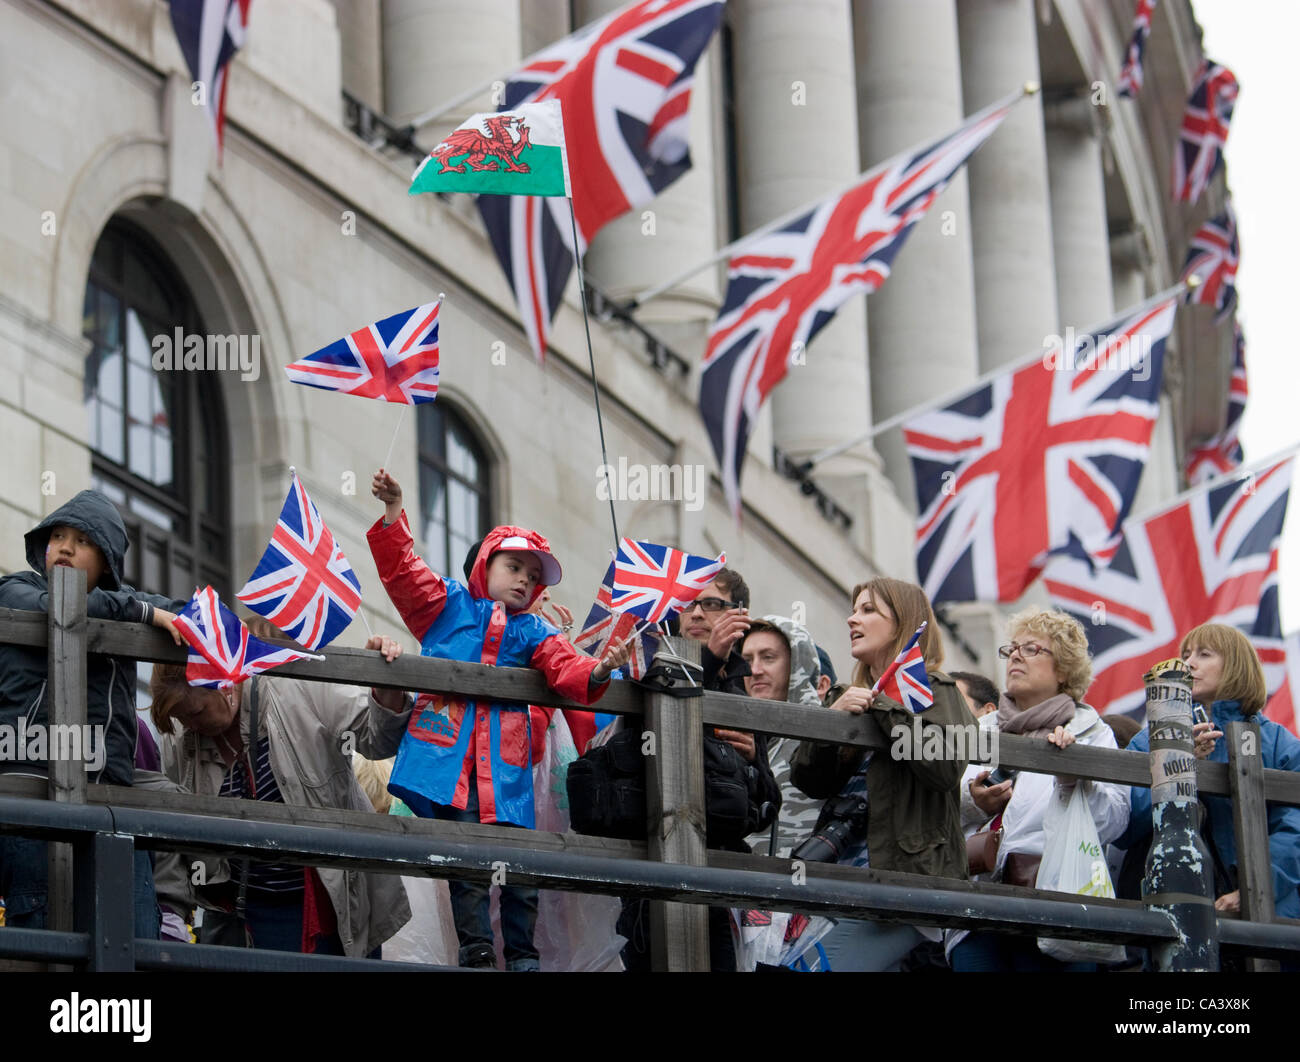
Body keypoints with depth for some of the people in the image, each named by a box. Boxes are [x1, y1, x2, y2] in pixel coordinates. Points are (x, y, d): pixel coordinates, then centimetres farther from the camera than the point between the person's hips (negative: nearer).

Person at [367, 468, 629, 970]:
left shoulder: (535, 633, 21)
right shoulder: (448, 604, 16)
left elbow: (565, 668, 5)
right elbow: (402, 570, 8)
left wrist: (596, 671, -17)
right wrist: (392, 514, -5)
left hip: (504, 755, 2)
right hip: (449, 742, -2)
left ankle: (522, 956, 7)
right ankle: (476, 949, -6)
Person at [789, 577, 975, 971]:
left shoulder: (932, 691, 1)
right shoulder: (856, 696, 21)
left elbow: (946, 767, -18)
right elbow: (806, 780, 9)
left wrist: (888, 705, -12)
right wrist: (834, 715, -7)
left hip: (907, 872, -7)